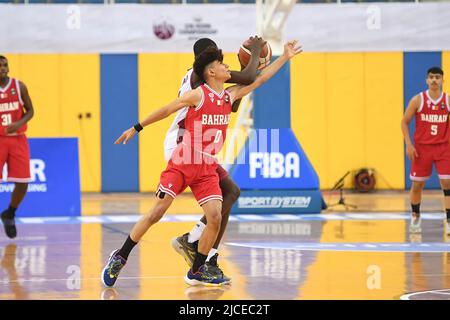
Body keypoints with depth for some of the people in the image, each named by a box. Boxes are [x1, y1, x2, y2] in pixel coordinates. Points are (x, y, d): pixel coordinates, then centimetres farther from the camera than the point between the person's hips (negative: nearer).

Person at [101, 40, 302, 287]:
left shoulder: (230, 95, 8)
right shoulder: (198, 95, -10)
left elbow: (260, 79, 16)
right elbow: (165, 111, -3)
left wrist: (285, 57, 17)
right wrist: (136, 128, 1)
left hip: (207, 168, 5)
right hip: (183, 163, -5)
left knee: (215, 217, -9)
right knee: (157, 212, -8)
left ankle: (196, 272, 4)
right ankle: (120, 257, 4)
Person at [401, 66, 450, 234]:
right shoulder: (418, 100, -4)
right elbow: (405, 122, 1)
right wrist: (409, 144, -8)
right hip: (422, 148, 0)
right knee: (417, 184, 6)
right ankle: (415, 217, 27)